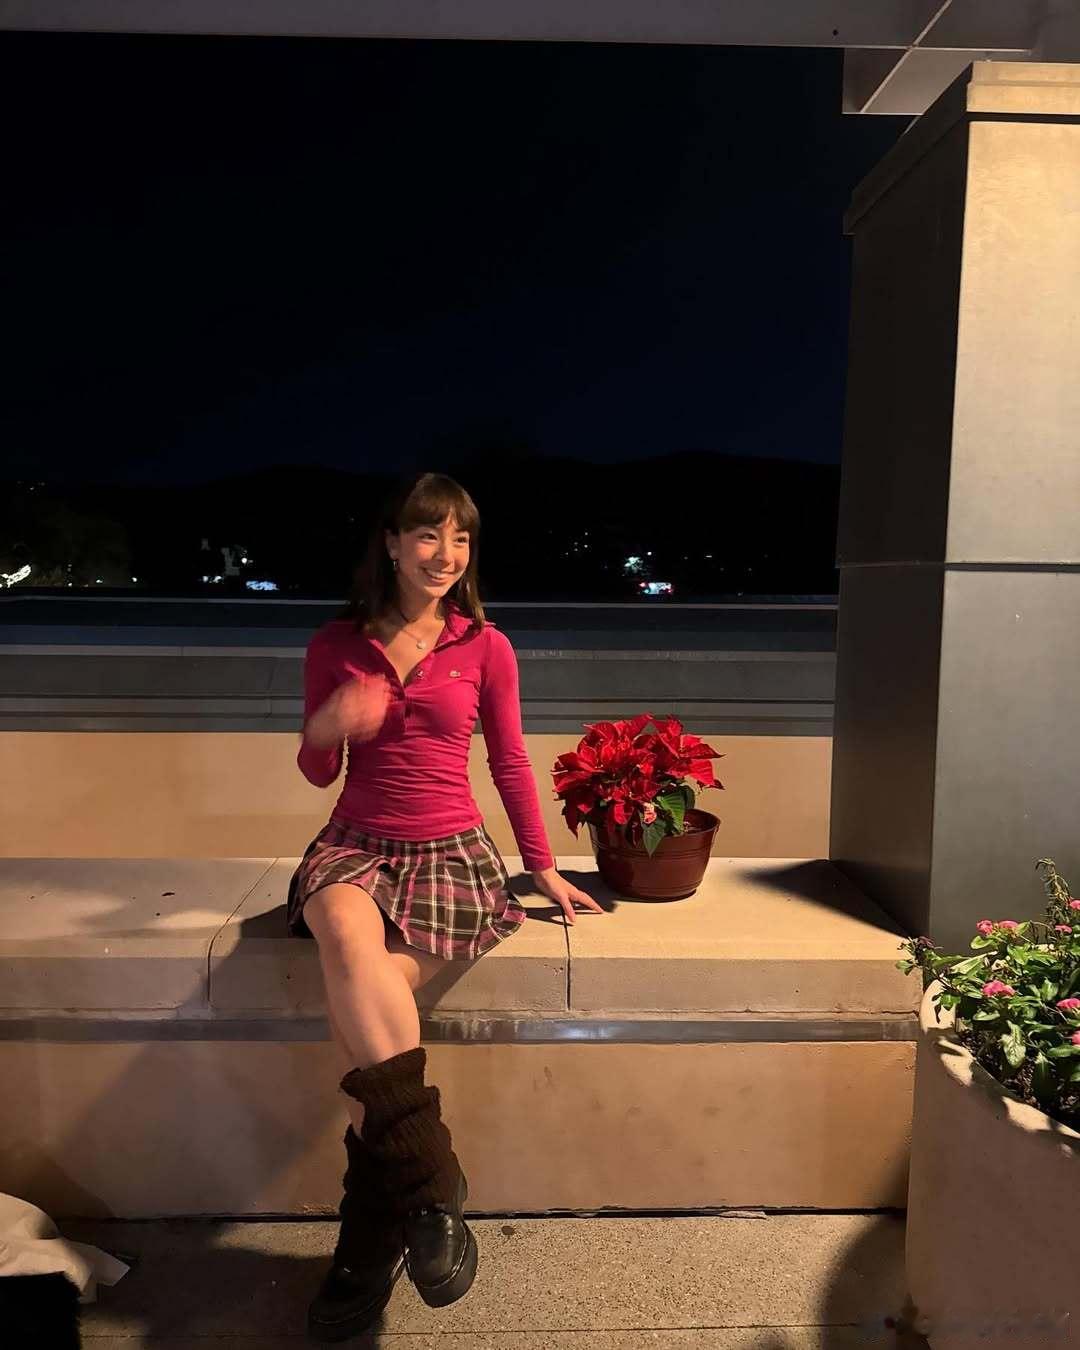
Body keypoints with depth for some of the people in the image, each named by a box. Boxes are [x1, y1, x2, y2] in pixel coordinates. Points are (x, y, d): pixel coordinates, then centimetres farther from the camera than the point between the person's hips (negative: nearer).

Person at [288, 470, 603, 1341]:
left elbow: (510, 763, 8)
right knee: (349, 939, -34)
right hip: (356, 844, 1)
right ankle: (432, 1179, -26)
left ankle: (369, 1237, -10)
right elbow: (319, 773, 11)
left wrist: (545, 870, 8)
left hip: (451, 851, -1)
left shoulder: (485, 647, 3)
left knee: (363, 994, -26)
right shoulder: (337, 645, 6)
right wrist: (324, 731, -13)